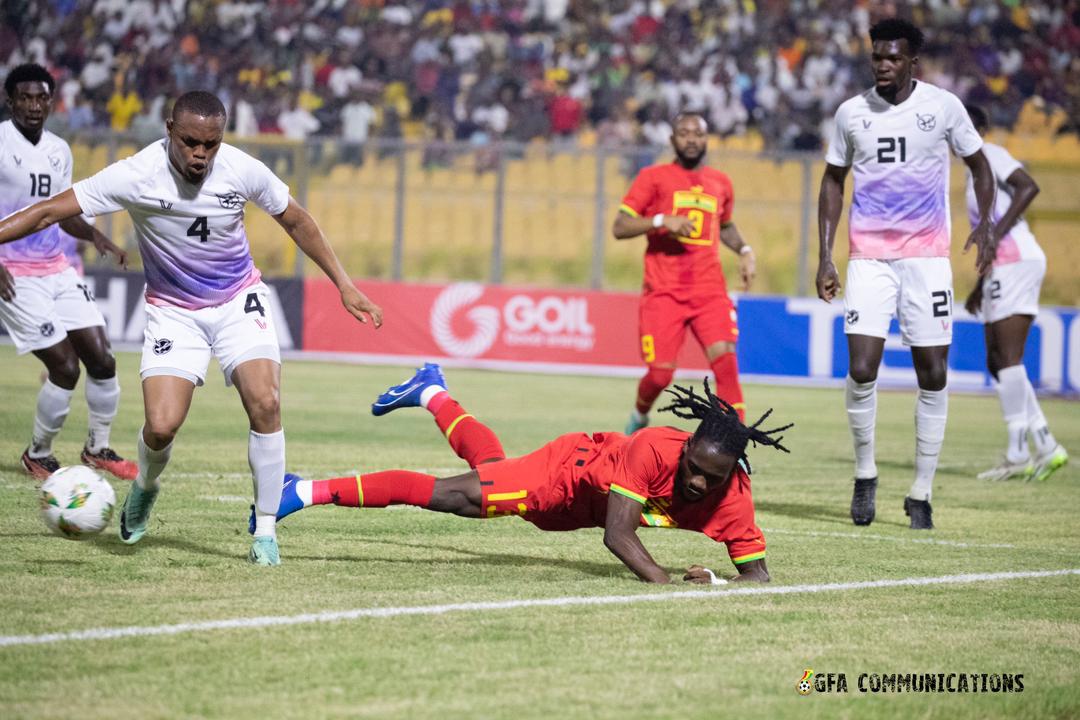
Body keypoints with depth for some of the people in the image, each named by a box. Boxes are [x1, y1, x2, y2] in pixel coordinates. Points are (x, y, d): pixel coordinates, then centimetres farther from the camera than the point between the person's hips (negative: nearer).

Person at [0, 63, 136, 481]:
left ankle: (98, 448, 21)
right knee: (65, 367, -10)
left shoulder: (59, 151, 11)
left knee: (101, 359, 1)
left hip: (58, 270, 7)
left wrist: (94, 236, 2)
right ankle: (38, 457, 10)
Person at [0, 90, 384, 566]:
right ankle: (145, 488, 23)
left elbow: (297, 222, 3)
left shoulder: (244, 171, -15)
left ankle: (265, 532, -7)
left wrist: (344, 286, 3)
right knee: (161, 427, -15)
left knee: (264, 405, -20)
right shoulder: (136, 176, -23)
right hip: (173, 310, -1)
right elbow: (49, 212, -19)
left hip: (239, 302, 1)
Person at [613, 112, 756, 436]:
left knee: (725, 360, -17)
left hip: (710, 290, 3)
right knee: (661, 373, -7)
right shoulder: (653, 178, 3)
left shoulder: (720, 183, 16)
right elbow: (619, 227, -2)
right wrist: (661, 221, -17)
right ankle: (639, 417, 27)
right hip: (663, 292, -3)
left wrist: (744, 250, 15)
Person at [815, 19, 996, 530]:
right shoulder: (851, 113, 4)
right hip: (869, 257, 0)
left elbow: (978, 164, 11)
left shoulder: (943, 106, 0)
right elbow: (833, 181, 14)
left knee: (933, 375, -1)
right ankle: (865, 475, 9)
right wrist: (825, 255, 7)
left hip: (927, 255, 0)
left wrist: (984, 224, -5)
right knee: (861, 371, -12)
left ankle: (921, 494, 9)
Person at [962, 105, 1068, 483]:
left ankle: (1018, 454, -11)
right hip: (1005, 267, 10)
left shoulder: (990, 155, -3)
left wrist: (996, 233, -24)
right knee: (997, 361, 8)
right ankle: (1046, 447, 6)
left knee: (1008, 359, -11)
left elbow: (1028, 186, -21)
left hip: (1016, 263, -10)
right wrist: (980, 286, 28)